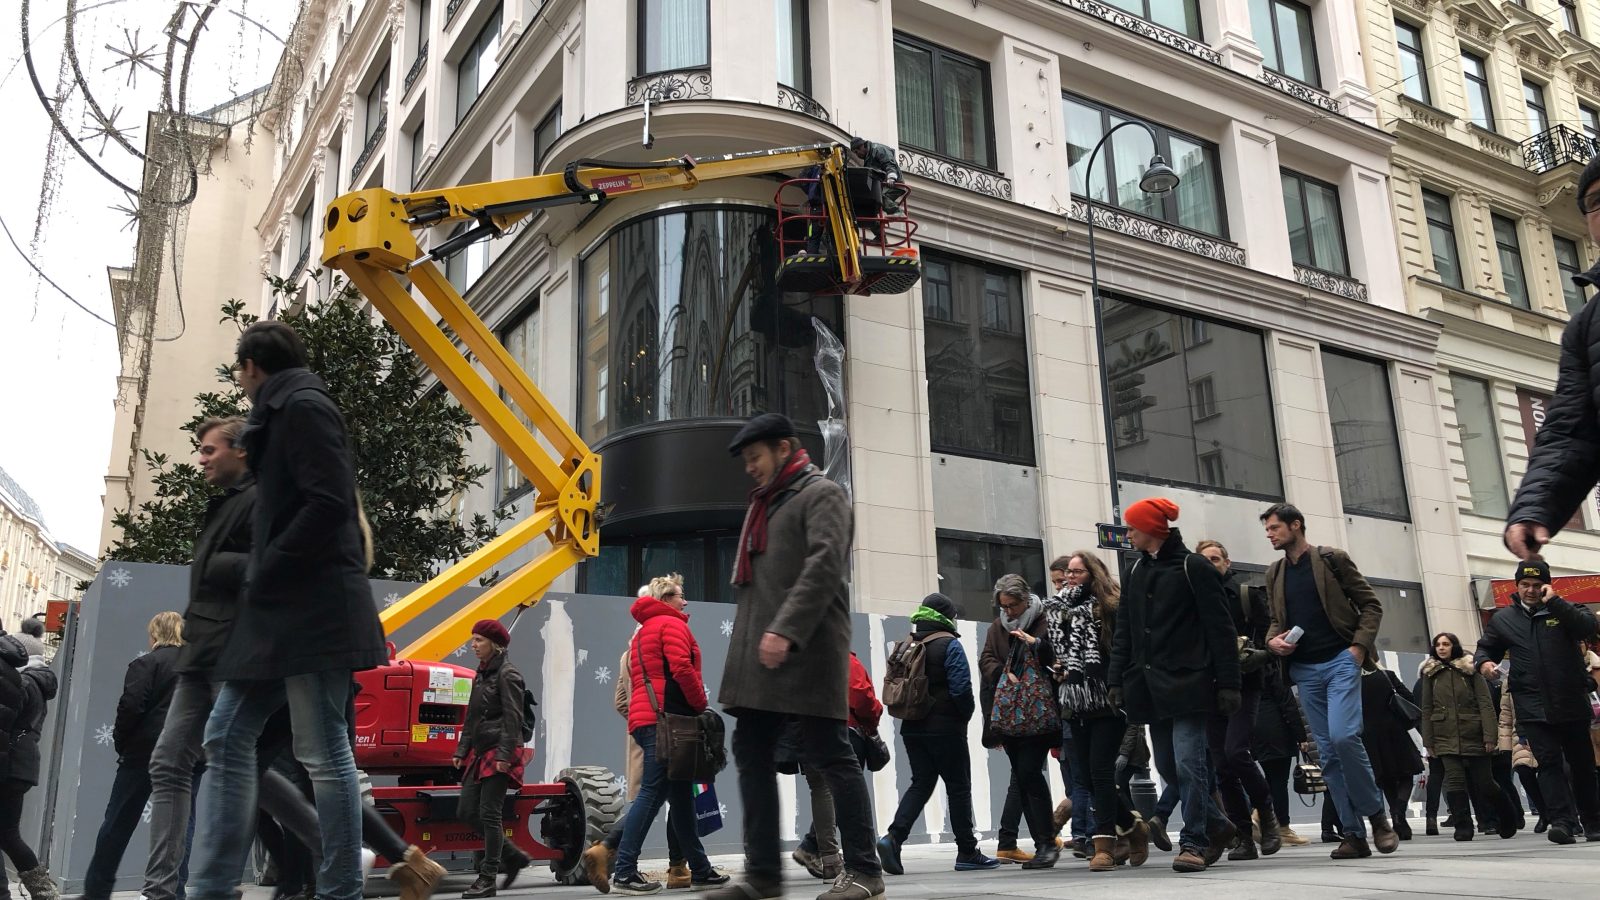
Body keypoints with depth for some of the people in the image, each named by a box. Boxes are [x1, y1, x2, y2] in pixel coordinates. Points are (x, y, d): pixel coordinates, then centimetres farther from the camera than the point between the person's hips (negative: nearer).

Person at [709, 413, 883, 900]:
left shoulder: (821, 493, 0)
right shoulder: (765, 504, 26)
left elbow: (824, 565, -16)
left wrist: (786, 630, -25)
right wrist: (748, 641, 13)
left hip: (807, 650, -9)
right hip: (759, 653, 9)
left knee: (830, 755, -6)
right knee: (752, 754, 5)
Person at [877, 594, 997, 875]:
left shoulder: (907, 645, 10)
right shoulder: (949, 645, -10)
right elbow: (961, 688, -15)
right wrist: (966, 715, 0)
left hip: (912, 727, 6)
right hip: (946, 728, -6)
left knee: (921, 784, 9)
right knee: (959, 786, 5)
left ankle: (894, 837, -10)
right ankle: (967, 852, 11)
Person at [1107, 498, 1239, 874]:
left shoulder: (1193, 566, -4)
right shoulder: (1135, 573, 15)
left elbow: (1220, 628, -6)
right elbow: (1124, 632, 15)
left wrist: (1228, 683, -11)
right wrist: (1118, 680, 7)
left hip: (1188, 682, -7)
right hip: (1150, 685, 7)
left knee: (1188, 762, -11)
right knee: (1171, 766, 9)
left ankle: (1194, 842, -1)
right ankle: (1217, 827, 25)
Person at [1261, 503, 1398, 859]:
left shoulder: (1332, 559, 0)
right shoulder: (1275, 574, 14)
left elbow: (1371, 605, 1)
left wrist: (1359, 646, -10)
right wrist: (1273, 640, 0)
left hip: (1340, 660, -5)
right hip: (1304, 669, 5)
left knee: (1343, 736, -22)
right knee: (1328, 753, 3)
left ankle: (1376, 813, -2)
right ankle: (1354, 834, 7)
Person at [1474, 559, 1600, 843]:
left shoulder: (1565, 610, 4)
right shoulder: (1502, 619, 10)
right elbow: (1486, 647, 21)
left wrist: (1555, 602, -21)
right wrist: (1483, 661, -2)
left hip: (1572, 703, 0)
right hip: (1533, 708, 0)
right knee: (1549, 762, -10)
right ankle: (1562, 820, -15)